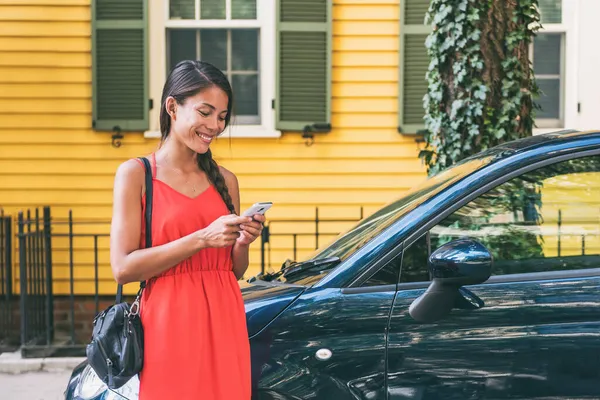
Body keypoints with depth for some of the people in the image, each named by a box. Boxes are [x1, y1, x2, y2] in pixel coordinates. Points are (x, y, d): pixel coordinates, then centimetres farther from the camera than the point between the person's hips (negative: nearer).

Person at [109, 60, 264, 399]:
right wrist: (201, 238, -17)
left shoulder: (225, 180, 12)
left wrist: (242, 242, -4)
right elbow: (123, 268, -11)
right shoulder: (135, 173, -2)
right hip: (169, 324, -4)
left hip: (224, 324, 4)